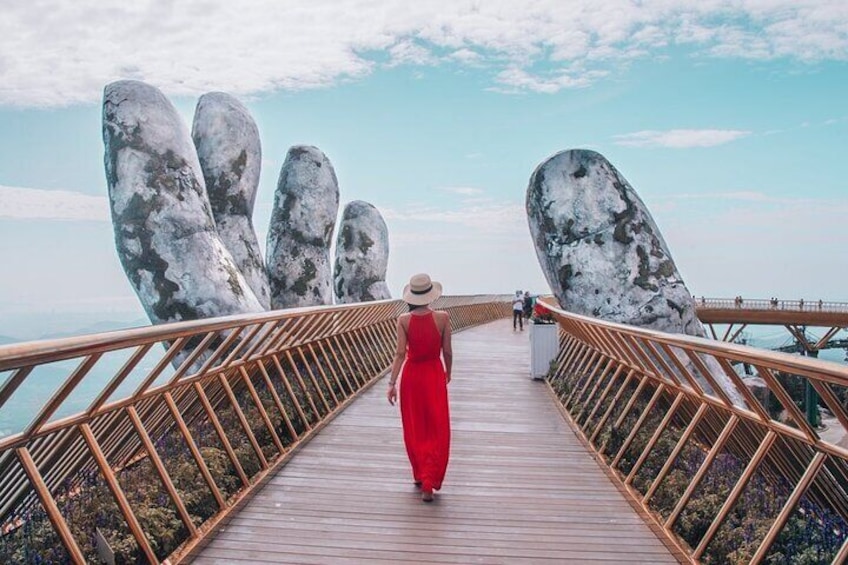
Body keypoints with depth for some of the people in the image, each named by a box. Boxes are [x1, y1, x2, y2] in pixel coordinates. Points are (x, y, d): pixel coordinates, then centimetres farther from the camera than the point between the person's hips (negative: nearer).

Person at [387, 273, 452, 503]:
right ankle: (429, 484, 1)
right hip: (434, 374, -1)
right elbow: (447, 352, -5)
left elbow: (400, 353, -14)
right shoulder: (442, 318, -12)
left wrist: (392, 383, -10)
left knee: (415, 429, 17)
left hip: (412, 375, 1)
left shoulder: (403, 320, -11)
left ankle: (419, 475, 29)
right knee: (437, 430, 7)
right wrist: (448, 373, 12)